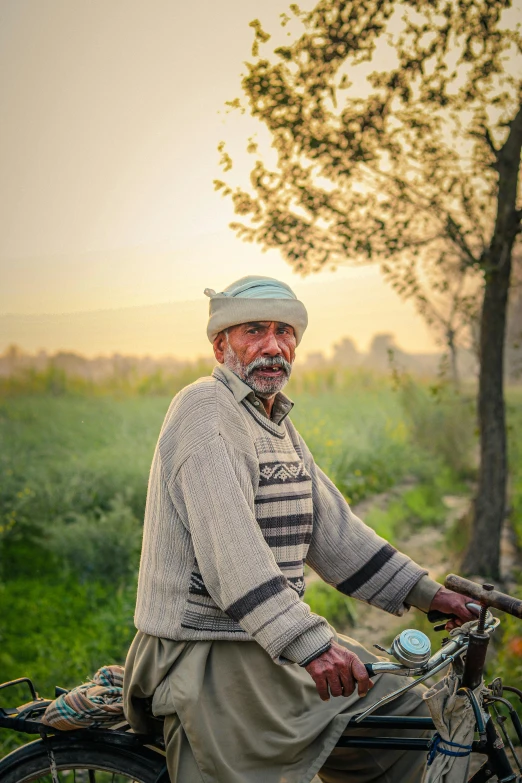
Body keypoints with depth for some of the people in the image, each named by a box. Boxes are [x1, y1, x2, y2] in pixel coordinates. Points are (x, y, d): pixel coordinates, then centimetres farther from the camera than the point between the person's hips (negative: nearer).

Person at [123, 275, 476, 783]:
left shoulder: (278, 422, 15)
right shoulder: (205, 410, -16)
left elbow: (332, 529, 16)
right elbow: (230, 545, -28)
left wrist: (425, 592, 11)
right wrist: (309, 644, -37)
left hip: (277, 638, 9)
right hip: (209, 650, -9)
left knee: (404, 711, 9)